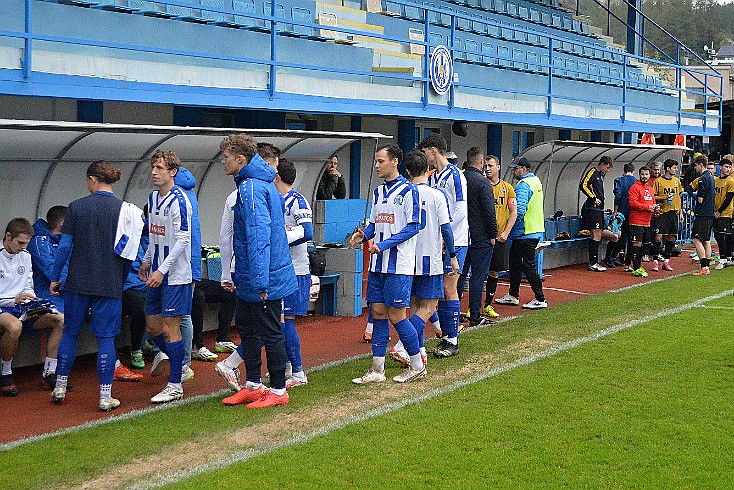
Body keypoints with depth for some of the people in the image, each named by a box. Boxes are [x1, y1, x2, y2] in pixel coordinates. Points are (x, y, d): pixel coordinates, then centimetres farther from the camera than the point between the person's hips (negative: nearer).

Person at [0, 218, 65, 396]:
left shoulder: (25, 256, 13)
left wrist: (31, 299, -3)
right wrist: (15, 300, -21)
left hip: (21, 308, 7)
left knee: (62, 320, -11)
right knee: (14, 326, -41)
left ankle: (48, 375, -7)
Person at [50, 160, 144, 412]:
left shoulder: (76, 207, -3)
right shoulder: (125, 210, -2)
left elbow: (65, 246, -4)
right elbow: (128, 251, 2)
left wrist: (55, 277, 6)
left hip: (78, 283, 1)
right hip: (110, 285, 0)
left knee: (70, 332, 16)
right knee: (106, 338, 3)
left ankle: (60, 387, 23)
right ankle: (105, 396, 4)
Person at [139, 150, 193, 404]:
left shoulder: (178, 200, -14)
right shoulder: (153, 197, 12)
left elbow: (183, 240, -18)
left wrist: (162, 270, -21)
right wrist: (146, 261, 22)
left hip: (175, 275, -7)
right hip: (156, 273, 7)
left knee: (170, 327, -4)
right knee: (152, 325, 12)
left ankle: (175, 385, 4)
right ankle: (166, 353, 40)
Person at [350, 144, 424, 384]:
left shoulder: (408, 190, -8)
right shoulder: (378, 191, 15)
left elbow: (413, 226, -13)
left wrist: (384, 244, -19)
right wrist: (363, 235, -1)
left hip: (398, 264, -7)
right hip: (377, 264, 7)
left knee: (396, 315, -5)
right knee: (378, 312, 7)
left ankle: (418, 365, 11)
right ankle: (377, 369, 11)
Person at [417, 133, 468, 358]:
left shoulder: (455, 175, -10)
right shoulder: (432, 179, 14)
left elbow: (461, 210, -15)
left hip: (454, 241, -8)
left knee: (449, 289, -6)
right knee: (440, 290, 8)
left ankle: (452, 341, 0)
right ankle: (445, 337, 16)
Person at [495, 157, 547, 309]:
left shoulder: (523, 185, -18)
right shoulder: (536, 181, 14)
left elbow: (519, 211, -27)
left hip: (525, 233, -10)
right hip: (536, 230, 10)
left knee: (528, 265, -4)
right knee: (514, 262, 18)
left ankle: (540, 299, 0)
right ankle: (513, 296, 26)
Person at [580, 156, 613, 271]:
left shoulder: (601, 175, 19)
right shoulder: (592, 172, -8)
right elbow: (583, 185, -19)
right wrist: (594, 198, -18)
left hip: (599, 209, 10)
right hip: (593, 209, -10)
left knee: (597, 235, 10)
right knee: (596, 235, -10)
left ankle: (592, 262, 14)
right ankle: (593, 264, -8)